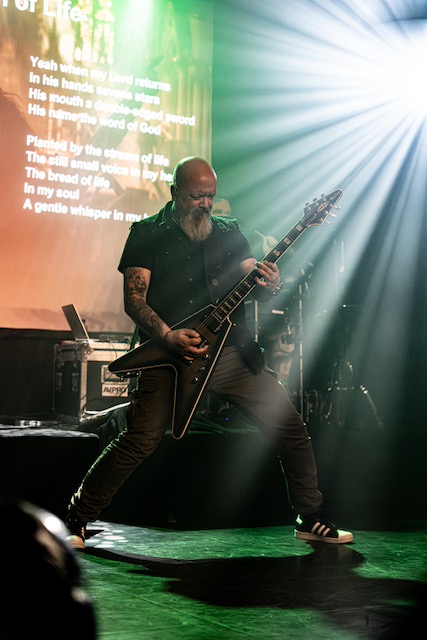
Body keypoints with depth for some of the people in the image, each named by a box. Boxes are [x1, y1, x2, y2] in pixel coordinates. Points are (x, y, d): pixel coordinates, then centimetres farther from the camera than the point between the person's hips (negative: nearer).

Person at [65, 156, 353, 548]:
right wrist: (167, 336, -20)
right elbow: (134, 299, -3)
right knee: (140, 441, -15)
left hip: (233, 351, 4)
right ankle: (76, 521, 2)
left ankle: (311, 519, 17)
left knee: (291, 427, 0)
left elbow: (253, 287, 9)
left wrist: (270, 286, -16)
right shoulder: (147, 234, 4)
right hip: (170, 354, -4)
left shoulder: (229, 232, 15)